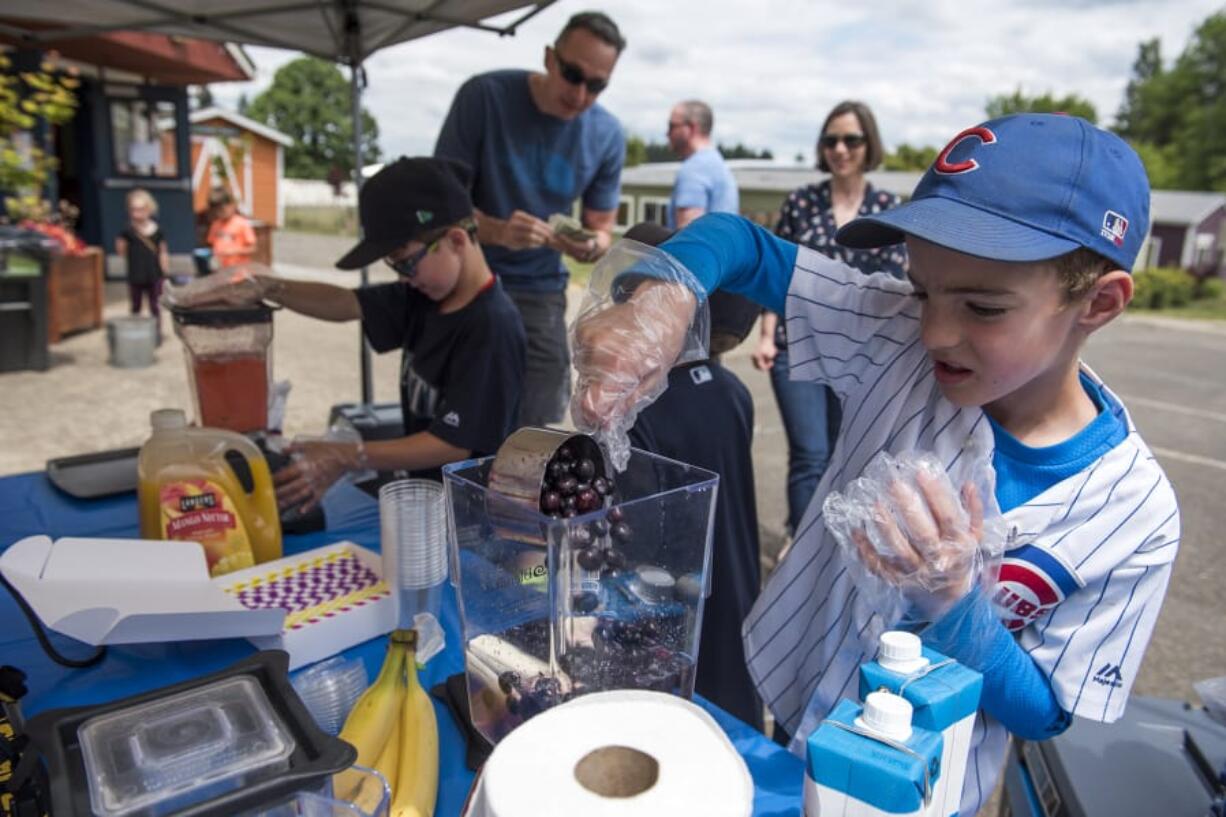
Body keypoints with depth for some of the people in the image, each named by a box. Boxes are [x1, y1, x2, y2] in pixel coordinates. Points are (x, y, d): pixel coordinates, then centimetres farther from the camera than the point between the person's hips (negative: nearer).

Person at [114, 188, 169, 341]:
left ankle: (157, 333, 18)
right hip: (135, 276, 0)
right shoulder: (128, 231, -4)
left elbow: (163, 253, 3)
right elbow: (120, 249, 2)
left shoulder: (157, 231, -2)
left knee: (155, 306, 9)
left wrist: (164, 271, 1)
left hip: (154, 275, 0)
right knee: (135, 306, 11)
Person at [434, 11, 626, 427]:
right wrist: (497, 231, -35)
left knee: (535, 430, 4)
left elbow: (601, 230, 2)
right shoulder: (484, 95, -14)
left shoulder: (607, 136, -5)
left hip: (541, 292, 2)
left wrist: (590, 246, -24)